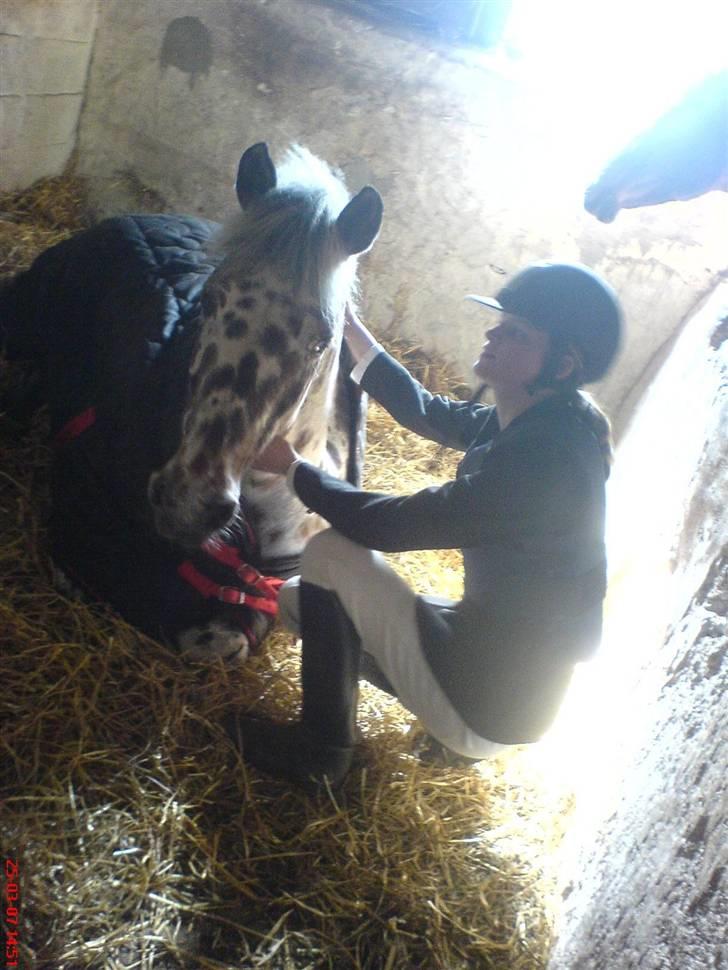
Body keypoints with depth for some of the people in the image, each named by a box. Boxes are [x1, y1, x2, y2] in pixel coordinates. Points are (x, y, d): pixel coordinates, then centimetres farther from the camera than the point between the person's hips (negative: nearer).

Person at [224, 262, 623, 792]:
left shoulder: (542, 459, -30)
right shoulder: (541, 422, -3)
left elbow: (387, 526, -24)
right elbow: (430, 413, 15)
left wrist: (292, 468, -11)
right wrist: (359, 341, 8)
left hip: (485, 706, -9)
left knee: (329, 554, -10)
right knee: (298, 597, 13)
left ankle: (318, 754, 3)